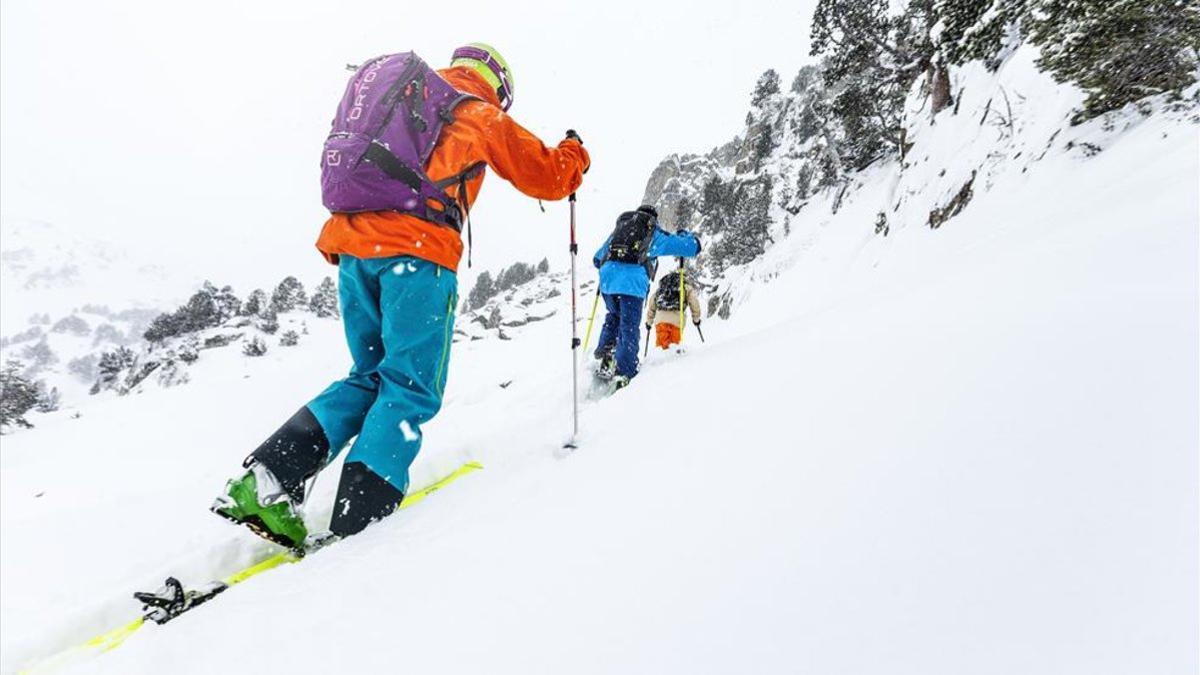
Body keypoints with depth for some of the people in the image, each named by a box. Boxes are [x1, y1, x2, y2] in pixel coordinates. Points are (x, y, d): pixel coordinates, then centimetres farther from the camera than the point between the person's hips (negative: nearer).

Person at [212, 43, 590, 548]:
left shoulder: (402, 94, 30)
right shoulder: (482, 117, 12)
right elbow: (550, 177, 17)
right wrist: (575, 152, 37)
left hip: (350, 244, 7)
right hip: (416, 250, -6)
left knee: (370, 376, 15)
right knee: (412, 387, 0)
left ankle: (269, 476, 5)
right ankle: (359, 515, -6)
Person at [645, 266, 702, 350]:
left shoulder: (660, 286, 32)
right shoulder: (686, 287, 21)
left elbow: (651, 306, 32)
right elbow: (694, 302, 8)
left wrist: (649, 321, 38)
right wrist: (696, 318, 20)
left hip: (660, 318, 2)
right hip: (677, 319, -2)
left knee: (661, 345, -3)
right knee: (675, 344, 4)